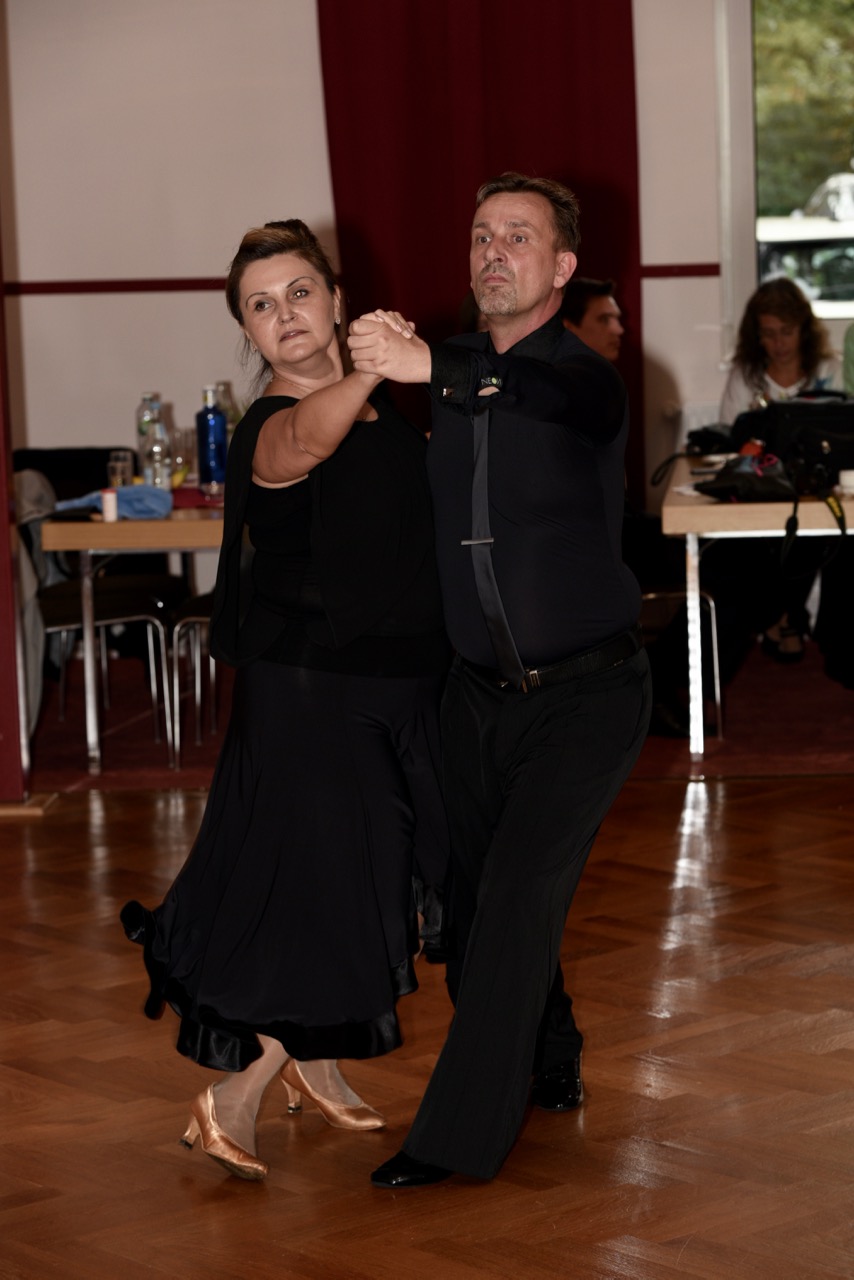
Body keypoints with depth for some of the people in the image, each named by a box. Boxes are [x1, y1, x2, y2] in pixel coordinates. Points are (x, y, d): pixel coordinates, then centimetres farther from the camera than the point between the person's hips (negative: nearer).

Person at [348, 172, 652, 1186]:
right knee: (472, 894, 11)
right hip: (479, 689, 6)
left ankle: (459, 1132, -7)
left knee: (517, 895, -13)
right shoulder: (449, 367, 6)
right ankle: (548, 1070, 34)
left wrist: (428, 368, -50)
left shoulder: (586, 376, -12)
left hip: (585, 693, -6)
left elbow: (546, 392, -38)